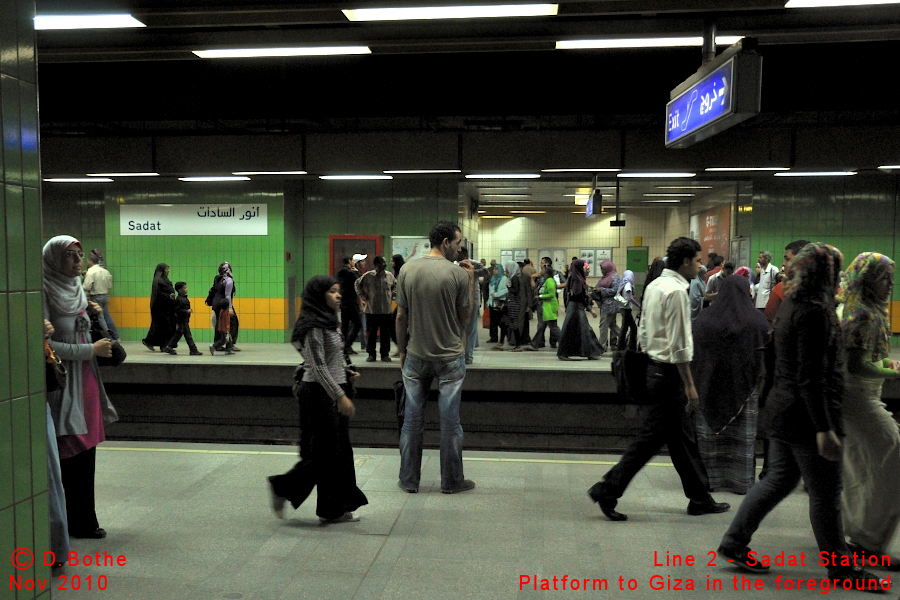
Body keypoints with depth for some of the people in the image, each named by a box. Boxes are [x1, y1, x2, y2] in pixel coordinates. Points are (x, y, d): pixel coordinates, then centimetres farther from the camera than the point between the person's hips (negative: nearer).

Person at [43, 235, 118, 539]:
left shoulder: (76, 288, 12)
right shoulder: (45, 293, -12)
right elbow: (46, 344, -18)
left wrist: (92, 314, 3)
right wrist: (91, 349, -14)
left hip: (86, 381, 8)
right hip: (61, 385, -8)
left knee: (86, 455, 11)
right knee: (68, 457, -1)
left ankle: (83, 521, 22)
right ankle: (70, 523, 12)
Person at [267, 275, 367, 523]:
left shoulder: (327, 322, 14)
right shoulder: (315, 326, -16)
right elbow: (318, 367, -21)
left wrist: (345, 373, 9)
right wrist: (340, 396, -23)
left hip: (332, 393, 10)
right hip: (320, 394, -10)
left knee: (338, 451, 11)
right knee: (324, 452, -3)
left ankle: (334, 510, 19)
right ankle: (282, 487, 14)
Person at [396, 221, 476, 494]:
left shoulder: (408, 270, 0)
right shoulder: (458, 274, -10)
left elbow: (401, 316, 3)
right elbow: (465, 317, -2)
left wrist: (402, 350, 13)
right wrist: (472, 280, 4)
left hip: (416, 356, 3)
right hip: (450, 357, -3)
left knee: (412, 420, 10)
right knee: (450, 421, 6)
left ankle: (409, 480, 19)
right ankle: (452, 481, 17)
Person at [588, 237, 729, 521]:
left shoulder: (654, 285, 11)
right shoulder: (676, 291, -18)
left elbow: (643, 330, 16)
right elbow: (679, 344, -20)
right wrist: (690, 384, -17)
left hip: (654, 366, 10)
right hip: (669, 373, -10)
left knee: (683, 438, 17)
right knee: (651, 438, -2)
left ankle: (700, 498, 27)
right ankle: (607, 490, 3)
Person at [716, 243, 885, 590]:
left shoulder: (791, 306, 11)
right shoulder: (813, 313, -19)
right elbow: (811, 378, -24)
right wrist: (824, 430, -23)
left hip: (783, 412, 10)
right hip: (805, 417, -10)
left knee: (779, 480, 17)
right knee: (826, 494, 4)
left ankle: (734, 543, 21)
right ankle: (840, 569, 19)